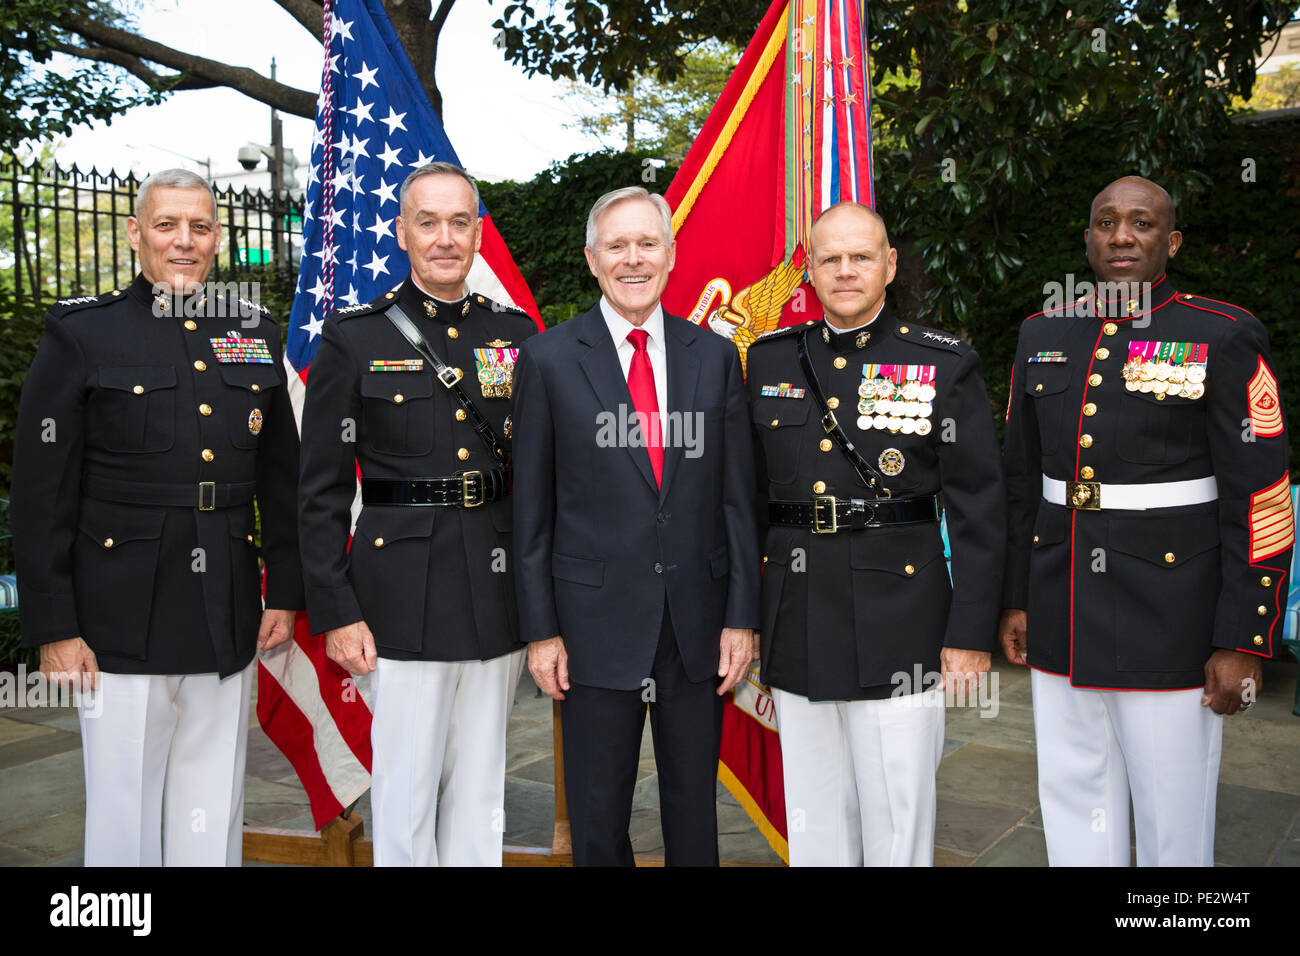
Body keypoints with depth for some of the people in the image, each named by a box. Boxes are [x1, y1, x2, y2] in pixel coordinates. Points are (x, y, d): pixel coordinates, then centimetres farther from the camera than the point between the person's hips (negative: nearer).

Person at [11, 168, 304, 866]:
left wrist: (285, 591, 10)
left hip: (228, 622, 3)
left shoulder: (256, 335, 9)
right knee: (124, 816, 9)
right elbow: (40, 494, -4)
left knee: (214, 818, 14)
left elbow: (281, 478, 13)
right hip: (123, 622, -3)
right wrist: (52, 628, -8)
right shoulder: (82, 333, -2)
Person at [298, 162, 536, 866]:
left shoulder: (516, 334, 7)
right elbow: (322, 491, -3)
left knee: (481, 790, 15)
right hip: (405, 596, -3)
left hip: (499, 593, 3)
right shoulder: (353, 338, -2)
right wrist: (335, 613, -7)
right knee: (406, 790, 7)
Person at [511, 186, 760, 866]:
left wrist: (742, 616, 1)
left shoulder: (716, 357, 5)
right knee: (598, 817, 12)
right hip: (596, 623, -2)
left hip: (697, 621, 2)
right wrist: (540, 629, -4)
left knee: (695, 807, 15)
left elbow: (736, 496, 5)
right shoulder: (548, 359, -1)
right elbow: (532, 508, -1)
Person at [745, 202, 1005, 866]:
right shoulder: (769, 362, 8)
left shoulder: (945, 366, -2)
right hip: (797, 624, 3)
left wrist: (971, 635, -6)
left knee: (899, 824, 7)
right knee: (814, 823, 15)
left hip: (899, 622, -3)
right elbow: (749, 496, 11)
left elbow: (978, 509, -3)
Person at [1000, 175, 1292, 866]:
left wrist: (1242, 642, -10)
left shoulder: (1223, 338, -5)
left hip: (1169, 622, -4)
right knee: (1072, 800, 15)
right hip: (1060, 620, 4)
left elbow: (1259, 502, -8)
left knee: (1172, 817, 8)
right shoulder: (1043, 336, 8)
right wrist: (1015, 600, 11)